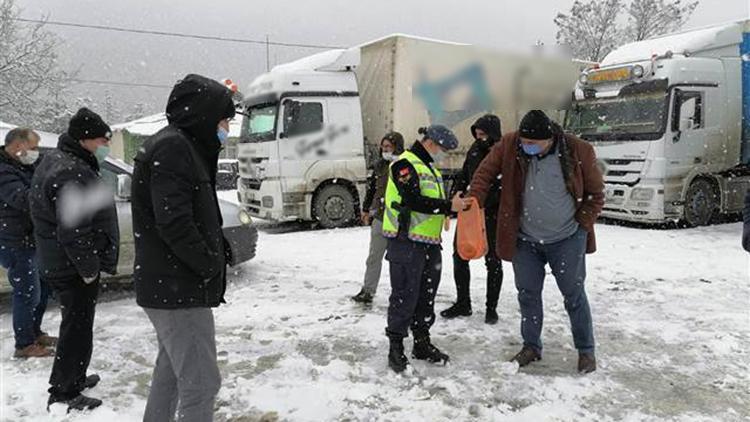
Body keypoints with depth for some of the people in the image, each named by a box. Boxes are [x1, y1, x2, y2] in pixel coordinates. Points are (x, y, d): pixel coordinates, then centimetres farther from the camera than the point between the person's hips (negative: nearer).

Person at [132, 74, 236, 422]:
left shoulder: (180, 146, 17)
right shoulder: (173, 147, -16)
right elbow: (173, 223, -25)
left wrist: (217, 249, 2)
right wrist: (211, 266, -14)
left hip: (170, 286, 11)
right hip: (178, 289, -11)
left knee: (172, 373, 23)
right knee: (201, 382, -7)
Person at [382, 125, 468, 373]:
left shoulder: (430, 168, 21)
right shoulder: (405, 164, -11)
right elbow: (414, 201, -23)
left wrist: (457, 205, 6)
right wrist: (449, 206, -23)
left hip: (429, 243, 9)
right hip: (406, 243, -9)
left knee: (426, 296, 15)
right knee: (404, 297, -2)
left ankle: (422, 343, 27)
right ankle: (396, 348, 9)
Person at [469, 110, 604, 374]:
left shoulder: (579, 152, -16)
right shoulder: (509, 145, -13)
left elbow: (596, 193, -4)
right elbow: (486, 172, -4)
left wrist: (582, 224, -8)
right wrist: (474, 201, -19)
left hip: (567, 239, -2)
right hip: (525, 240, 2)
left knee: (574, 295, 8)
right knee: (528, 294, 11)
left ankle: (586, 351, 24)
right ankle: (531, 346, 29)